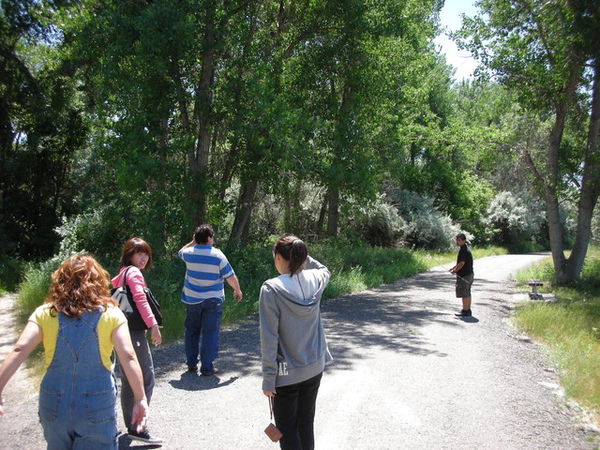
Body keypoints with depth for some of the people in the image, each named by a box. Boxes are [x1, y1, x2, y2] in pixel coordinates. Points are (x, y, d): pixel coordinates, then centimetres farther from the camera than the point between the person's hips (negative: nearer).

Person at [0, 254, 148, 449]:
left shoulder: (44, 313, -1)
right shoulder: (111, 314, -6)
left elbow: (19, 350, -11)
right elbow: (128, 357, -13)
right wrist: (140, 398, -9)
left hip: (54, 404, 3)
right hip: (98, 405, -2)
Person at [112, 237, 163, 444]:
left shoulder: (123, 272, 18)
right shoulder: (134, 272, -10)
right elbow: (140, 298, -22)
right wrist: (153, 324, -29)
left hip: (124, 330, 10)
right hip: (134, 331, -10)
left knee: (129, 378, 16)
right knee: (146, 378, -9)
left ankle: (131, 424, 26)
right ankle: (137, 428, -9)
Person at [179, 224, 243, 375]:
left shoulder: (189, 253, -4)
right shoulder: (218, 255, -13)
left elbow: (181, 252, 23)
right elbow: (230, 277, -6)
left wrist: (192, 242, 14)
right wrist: (237, 290, 9)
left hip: (192, 299, 4)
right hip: (212, 300, -4)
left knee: (192, 331, 17)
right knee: (210, 333, 2)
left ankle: (191, 363, 26)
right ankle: (207, 367, 5)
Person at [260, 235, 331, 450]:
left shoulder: (271, 289, -20)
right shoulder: (315, 280, -5)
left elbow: (269, 338, -18)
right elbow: (324, 270, 23)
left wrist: (268, 379, -10)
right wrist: (302, 256, 9)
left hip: (287, 373, -5)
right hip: (315, 367, 5)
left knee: (287, 427, 11)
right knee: (306, 422, 19)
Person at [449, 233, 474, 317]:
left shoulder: (463, 250, -18)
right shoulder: (467, 249, 14)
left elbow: (462, 263, -22)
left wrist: (455, 271, -10)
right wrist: (454, 268, 19)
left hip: (464, 275, -10)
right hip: (470, 274, 10)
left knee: (464, 294, -4)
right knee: (467, 293, 15)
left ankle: (465, 311, 0)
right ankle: (468, 310, 22)